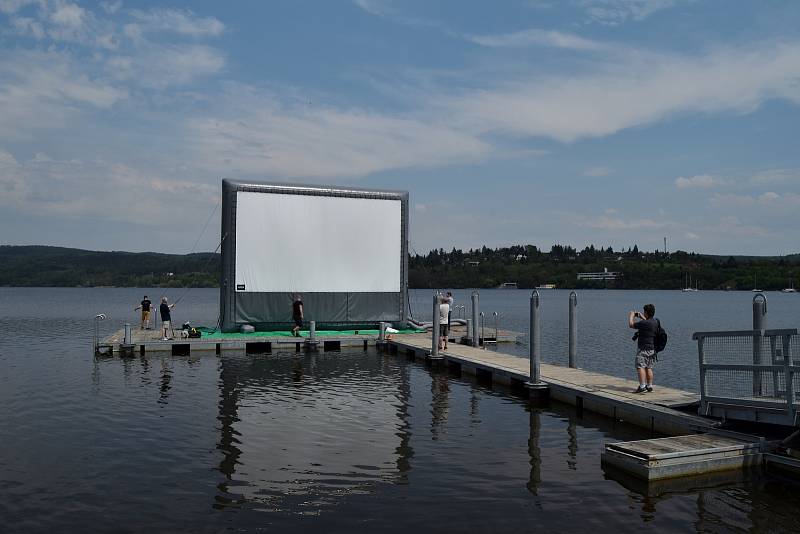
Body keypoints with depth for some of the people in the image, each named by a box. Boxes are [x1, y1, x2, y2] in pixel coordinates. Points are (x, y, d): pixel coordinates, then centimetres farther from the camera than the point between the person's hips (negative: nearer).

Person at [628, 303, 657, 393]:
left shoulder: (644, 323, -19)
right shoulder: (655, 322, 7)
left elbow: (631, 325, -11)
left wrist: (631, 315, 5)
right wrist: (641, 316, 37)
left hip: (643, 348, -9)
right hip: (652, 349, 9)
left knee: (640, 367, -9)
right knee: (648, 368, 14)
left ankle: (642, 386, -16)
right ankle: (649, 386, 17)